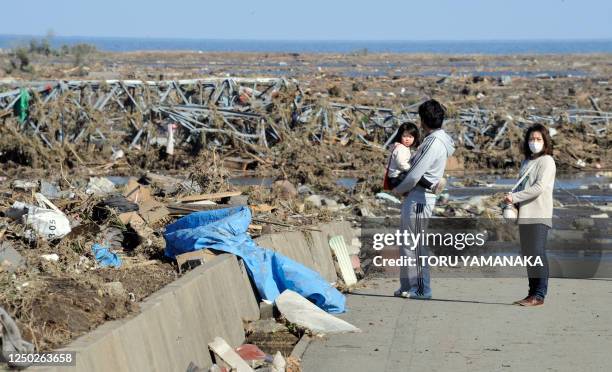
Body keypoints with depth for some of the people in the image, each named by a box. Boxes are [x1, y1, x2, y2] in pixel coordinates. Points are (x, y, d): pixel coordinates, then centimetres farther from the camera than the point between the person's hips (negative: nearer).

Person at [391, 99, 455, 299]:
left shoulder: (434, 143, -17)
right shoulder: (436, 140, 15)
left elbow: (415, 174, -19)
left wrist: (398, 189, -4)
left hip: (419, 198, -10)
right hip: (413, 197, 10)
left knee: (416, 245, -5)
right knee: (407, 243, 14)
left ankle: (422, 288, -2)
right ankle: (408, 285, 19)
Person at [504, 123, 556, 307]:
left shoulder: (546, 161, -4)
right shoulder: (526, 162, 20)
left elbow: (539, 187, -14)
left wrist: (515, 197, -14)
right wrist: (511, 202, 5)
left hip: (539, 215, -8)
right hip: (525, 215, 8)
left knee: (537, 253, -11)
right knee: (527, 254, 8)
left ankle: (539, 295, -12)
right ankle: (533, 293, 14)